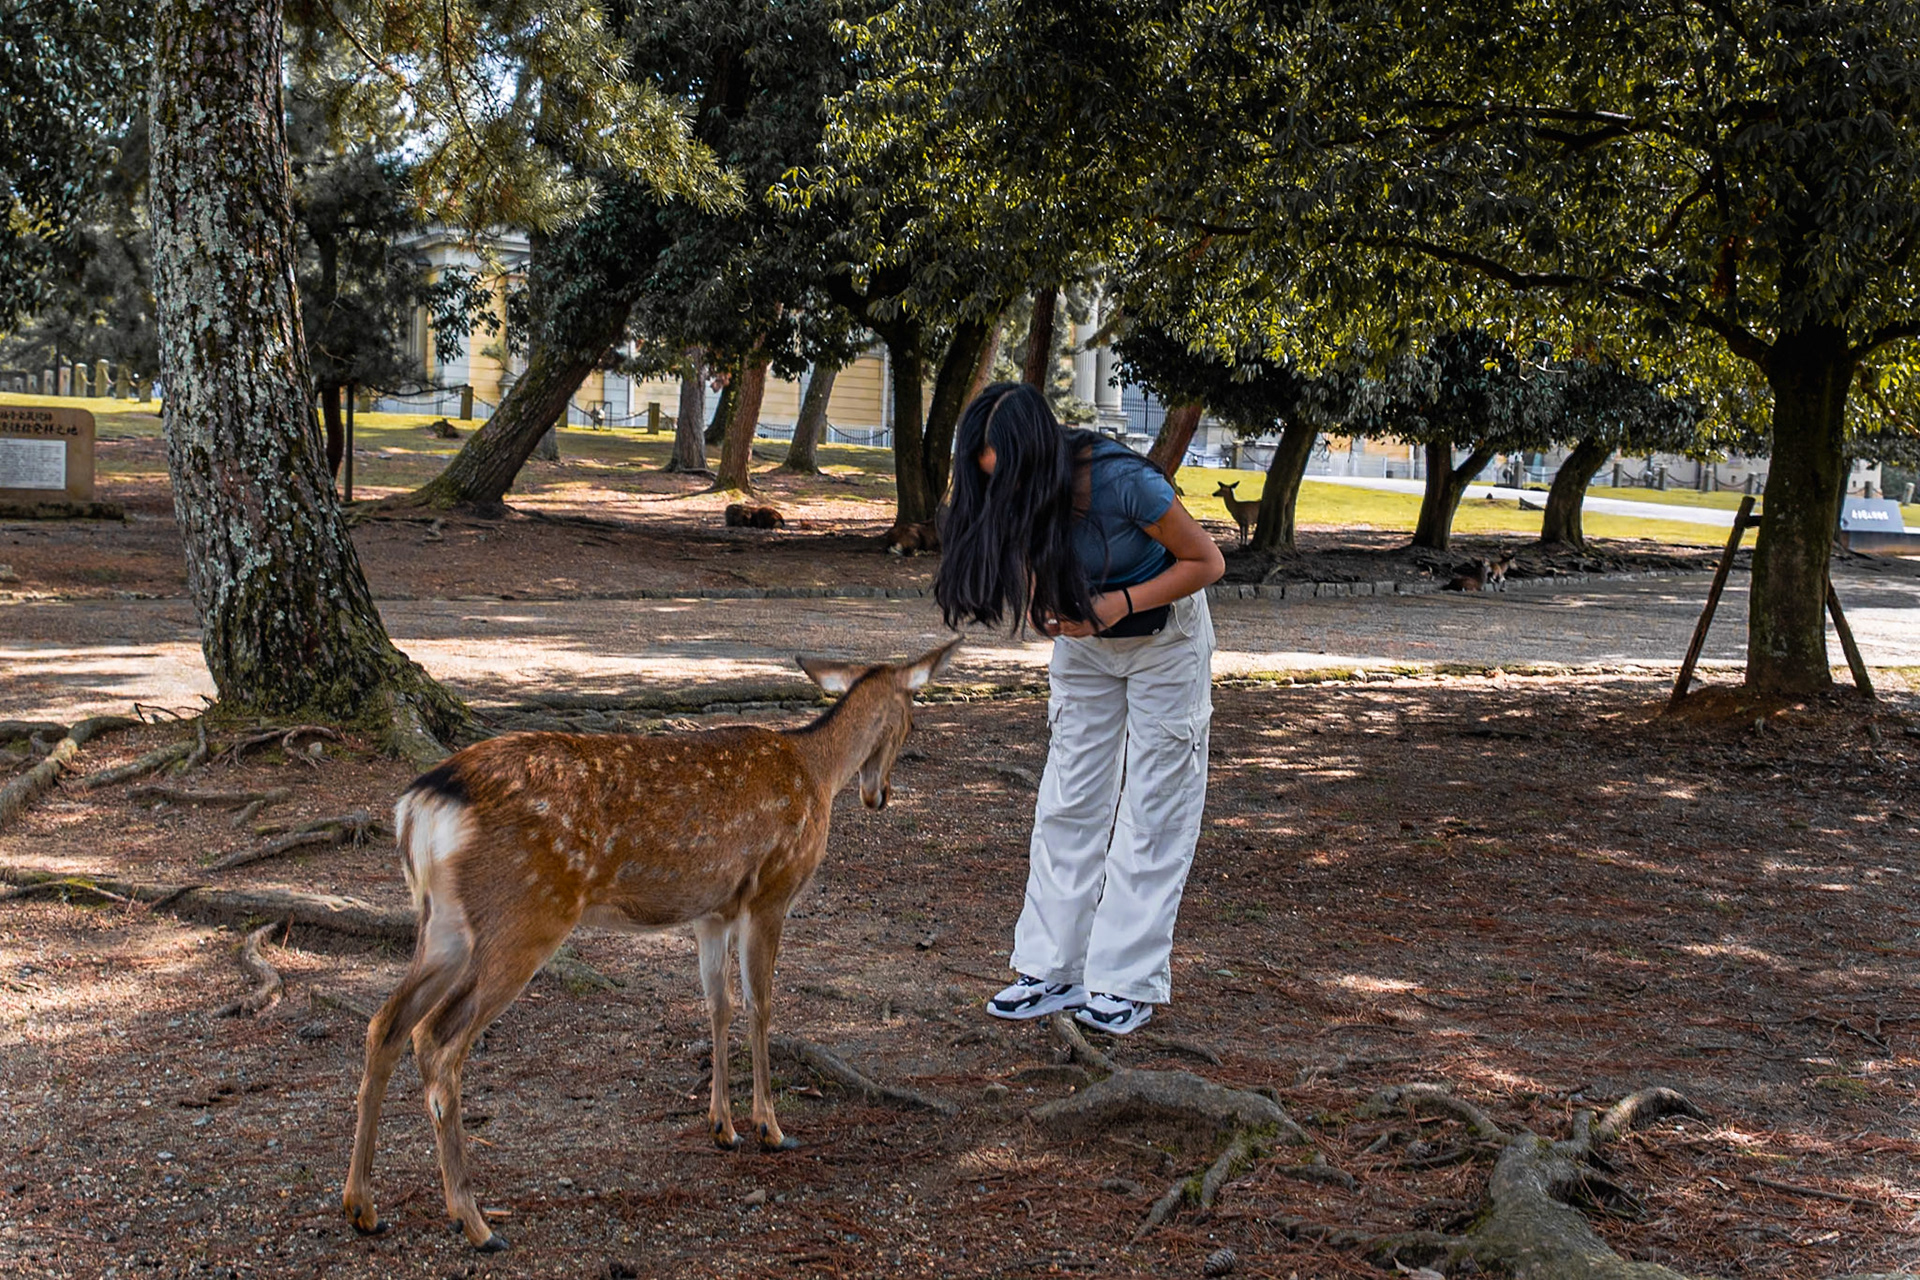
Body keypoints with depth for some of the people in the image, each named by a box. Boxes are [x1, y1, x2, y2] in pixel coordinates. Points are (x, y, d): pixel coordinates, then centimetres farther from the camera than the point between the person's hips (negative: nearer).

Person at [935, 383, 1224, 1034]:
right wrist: (1040, 604, -18)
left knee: (1152, 809, -2)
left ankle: (1127, 982, 3)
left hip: (1163, 639, -5)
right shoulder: (1016, 495, -16)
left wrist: (1122, 604, -30)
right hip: (1083, 640, 5)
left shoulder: (1124, 482, -32)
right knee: (1068, 804, 3)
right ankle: (1054, 971, 9)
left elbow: (1206, 561, -20)